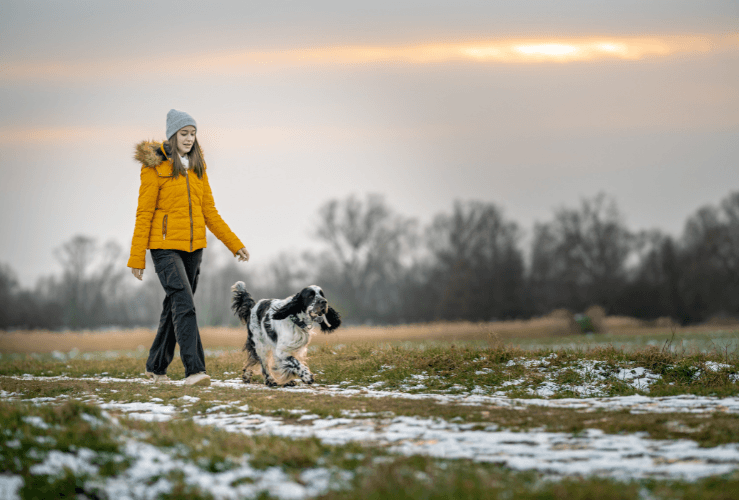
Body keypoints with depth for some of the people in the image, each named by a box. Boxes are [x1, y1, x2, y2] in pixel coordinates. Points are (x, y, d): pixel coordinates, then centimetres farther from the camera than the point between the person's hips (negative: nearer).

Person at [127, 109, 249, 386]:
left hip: (193, 247, 6)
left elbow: (209, 211, 15)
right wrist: (137, 257, -9)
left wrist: (234, 244, 12)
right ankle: (194, 370, -24)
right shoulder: (155, 167, -7)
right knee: (184, 305, -18)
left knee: (174, 306, 12)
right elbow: (144, 214, -7)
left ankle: (156, 366, 25)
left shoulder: (197, 167, 12)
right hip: (166, 246, -6)